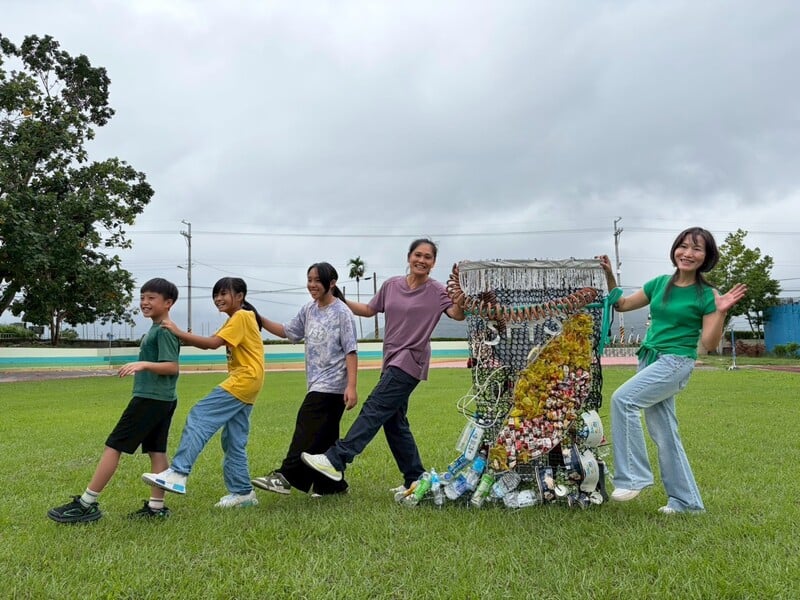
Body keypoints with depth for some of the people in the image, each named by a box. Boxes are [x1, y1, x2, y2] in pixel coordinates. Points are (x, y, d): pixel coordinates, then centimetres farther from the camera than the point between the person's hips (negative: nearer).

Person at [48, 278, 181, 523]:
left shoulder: (164, 330, -14)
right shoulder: (156, 329, 16)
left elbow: (172, 367, -22)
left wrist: (143, 364, -33)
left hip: (150, 398, -10)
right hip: (162, 399, 10)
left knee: (113, 446, -4)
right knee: (157, 451, 8)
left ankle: (86, 504, 3)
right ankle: (157, 506, 10)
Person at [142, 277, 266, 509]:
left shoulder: (241, 317, -10)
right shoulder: (237, 319, 21)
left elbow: (213, 343, -20)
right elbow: (214, 343, 11)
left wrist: (179, 333, -19)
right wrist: (184, 337, -3)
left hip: (244, 380, -10)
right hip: (244, 382, 10)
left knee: (200, 417, -16)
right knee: (234, 441, 12)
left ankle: (178, 473, -21)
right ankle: (242, 492, 17)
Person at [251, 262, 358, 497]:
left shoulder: (342, 312, -10)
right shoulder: (309, 310, 11)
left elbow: (351, 351, -12)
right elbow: (287, 332, 19)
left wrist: (352, 387, -18)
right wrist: (260, 319, 7)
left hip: (332, 384, -8)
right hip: (317, 384, 8)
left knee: (308, 427, -12)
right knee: (325, 435, 11)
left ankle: (286, 476, -9)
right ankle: (332, 484, 20)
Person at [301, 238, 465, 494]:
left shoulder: (436, 291, -5)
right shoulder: (391, 285, 9)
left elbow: (457, 314, -18)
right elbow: (369, 310, 19)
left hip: (411, 361, -7)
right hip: (392, 361, 7)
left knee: (375, 409, -13)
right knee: (394, 421, 11)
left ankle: (337, 459, -13)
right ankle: (415, 478, 21)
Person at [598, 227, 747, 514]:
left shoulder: (706, 295, -6)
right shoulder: (660, 283, 9)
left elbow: (709, 343, -10)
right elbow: (622, 305, 16)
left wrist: (721, 312, -21)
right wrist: (609, 276, 5)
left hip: (676, 363, -7)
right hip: (649, 359, 7)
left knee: (622, 399, -24)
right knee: (663, 431, 9)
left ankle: (633, 476, -14)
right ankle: (686, 500, 21)